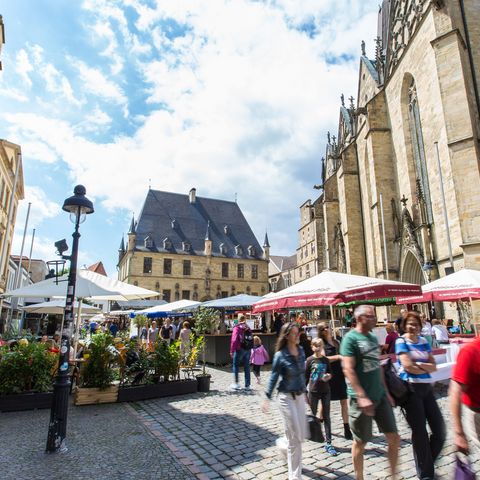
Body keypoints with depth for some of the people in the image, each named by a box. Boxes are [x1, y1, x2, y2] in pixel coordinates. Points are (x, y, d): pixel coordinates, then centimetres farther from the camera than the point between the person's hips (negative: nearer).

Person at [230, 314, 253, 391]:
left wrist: (232, 351, -10)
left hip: (240, 349, -5)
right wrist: (250, 348, 13)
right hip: (248, 349, 5)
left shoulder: (237, 328, -7)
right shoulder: (248, 328, 8)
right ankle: (247, 385, 13)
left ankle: (236, 383, 4)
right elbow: (251, 339, 8)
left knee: (235, 366, 9)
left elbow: (234, 340, -14)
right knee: (247, 367, 11)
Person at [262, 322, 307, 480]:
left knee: (302, 435, 14)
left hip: (300, 396, 6)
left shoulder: (301, 351, 0)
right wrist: (267, 398, -15)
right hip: (287, 397, -6)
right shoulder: (280, 355, -17)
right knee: (295, 438, 2)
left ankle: (282, 443, 45)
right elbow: (273, 377, -11)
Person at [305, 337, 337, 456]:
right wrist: (305, 392, -3)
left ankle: (328, 443, 8)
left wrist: (328, 376, -12)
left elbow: (330, 373, 12)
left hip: (325, 391, 2)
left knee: (326, 417, 4)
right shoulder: (310, 360, -8)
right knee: (313, 415, 14)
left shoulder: (326, 360, 0)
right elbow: (305, 376, -3)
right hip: (313, 391, -2)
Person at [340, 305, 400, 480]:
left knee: (394, 438, 11)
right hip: (361, 398, -7)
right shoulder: (351, 338, -15)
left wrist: (385, 391, 16)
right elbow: (348, 369, -21)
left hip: (380, 395, 7)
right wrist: (362, 396, -25)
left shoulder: (373, 337, 9)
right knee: (360, 442, 9)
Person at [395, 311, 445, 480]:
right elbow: (409, 367, -15)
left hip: (426, 387, 6)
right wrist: (426, 368, -2)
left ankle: (427, 462, 32)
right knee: (420, 431, 5)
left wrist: (419, 364, -13)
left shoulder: (424, 341, 9)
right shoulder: (401, 342, -8)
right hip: (410, 388, -6)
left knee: (439, 429, 8)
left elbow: (434, 366, 4)